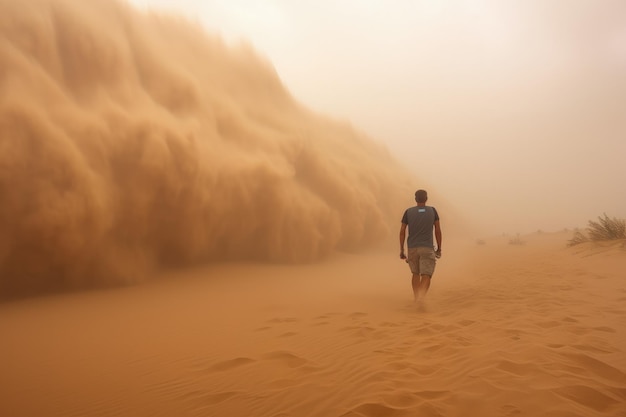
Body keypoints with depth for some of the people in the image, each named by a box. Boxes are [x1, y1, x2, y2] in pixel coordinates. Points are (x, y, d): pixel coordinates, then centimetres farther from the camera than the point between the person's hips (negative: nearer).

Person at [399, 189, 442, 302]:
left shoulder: (408, 212, 1)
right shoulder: (432, 211, 2)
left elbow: (402, 231, -2)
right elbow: (438, 230, 2)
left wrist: (401, 250, 4)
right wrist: (439, 248, 10)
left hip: (412, 248, 2)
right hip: (427, 249, -2)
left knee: (416, 273, 21)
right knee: (426, 276, -5)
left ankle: (417, 300, 24)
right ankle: (420, 299, -30)